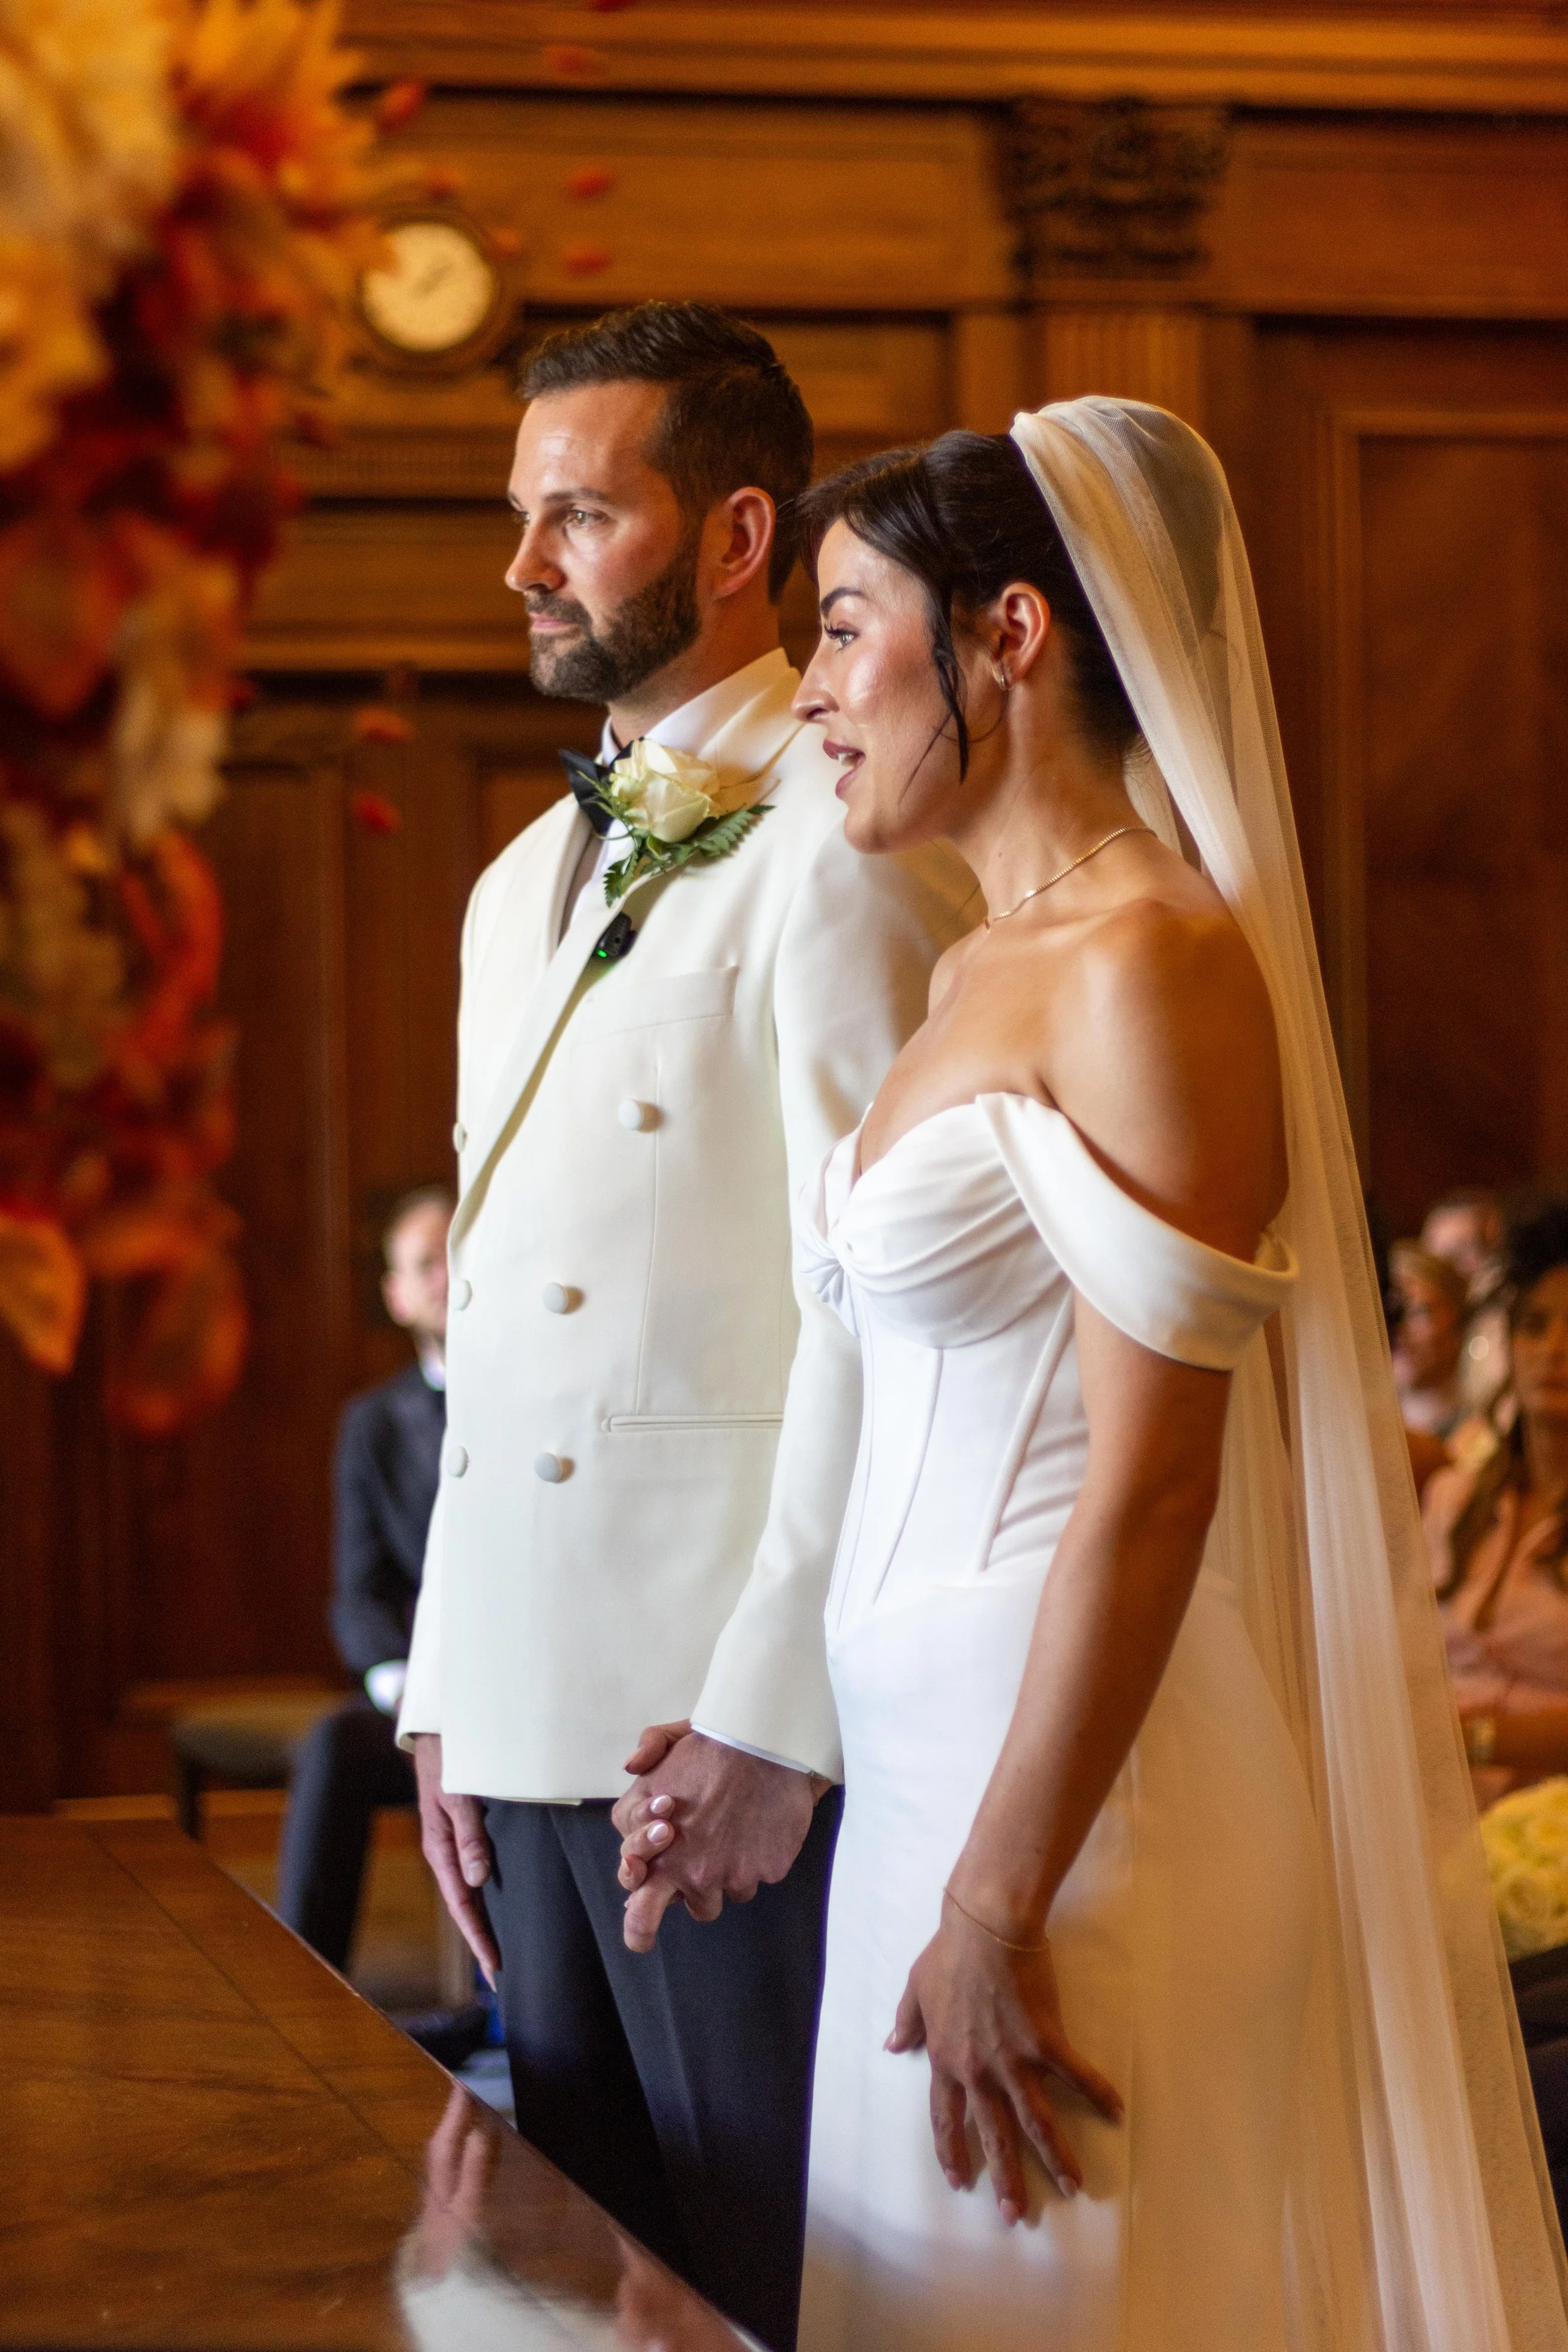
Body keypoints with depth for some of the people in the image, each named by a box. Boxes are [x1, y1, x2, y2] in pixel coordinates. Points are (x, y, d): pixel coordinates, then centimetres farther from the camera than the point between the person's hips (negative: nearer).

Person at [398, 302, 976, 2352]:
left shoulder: (843, 844, -9)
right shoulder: (522, 888, 19)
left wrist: (771, 1709, -18)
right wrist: (448, 1699, 15)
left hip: (735, 1713, -8)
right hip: (538, 1702, 8)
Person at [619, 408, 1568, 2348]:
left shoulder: (1153, 965, -14)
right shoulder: (979, 971, 13)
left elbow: (1151, 1487, -19)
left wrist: (997, 1910, -20)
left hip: (1083, 1800, -9)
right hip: (921, 1772, 9)